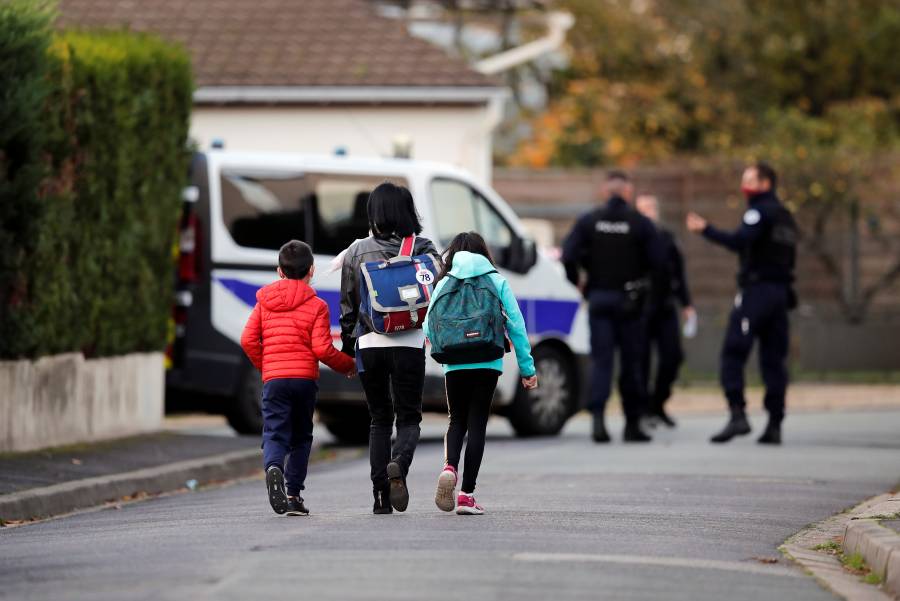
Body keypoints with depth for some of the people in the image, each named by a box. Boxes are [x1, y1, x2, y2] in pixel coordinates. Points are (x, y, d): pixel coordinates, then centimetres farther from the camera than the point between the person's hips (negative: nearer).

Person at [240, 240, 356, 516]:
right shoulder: (316, 305, 0)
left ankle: (273, 468, -35)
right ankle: (293, 493, 8)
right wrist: (348, 365, 8)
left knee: (274, 434, -2)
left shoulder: (264, 302, 9)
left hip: (273, 379, 1)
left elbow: (248, 340, 2)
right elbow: (322, 348, -8)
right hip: (305, 377, -1)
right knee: (301, 437, 13)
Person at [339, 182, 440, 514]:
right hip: (409, 342, -1)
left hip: (370, 343, 2)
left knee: (379, 419, 13)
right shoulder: (423, 249, 0)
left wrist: (346, 346, 18)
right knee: (409, 417, 6)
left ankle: (381, 494, 4)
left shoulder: (356, 252, 3)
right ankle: (399, 464, -26)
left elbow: (348, 306, 8)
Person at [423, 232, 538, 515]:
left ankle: (450, 468, -13)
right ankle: (466, 494, 0)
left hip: (454, 365, 1)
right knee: (477, 423, 5)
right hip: (487, 364, -1)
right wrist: (527, 367, 5)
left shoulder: (444, 283, 5)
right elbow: (516, 325, 1)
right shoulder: (497, 282, 4)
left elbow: (429, 327, 1)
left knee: (457, 421, 16)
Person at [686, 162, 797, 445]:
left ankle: (737, 415, -23)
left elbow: (739, 241, -23)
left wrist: (706, 230, -21)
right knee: (774, 359, 7)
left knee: (733, 353, -11)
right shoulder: (785, 215, 21)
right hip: (781, 292, 9)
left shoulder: (761, 211, -7)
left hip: (756, 291, -9)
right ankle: (774, 425, 4)